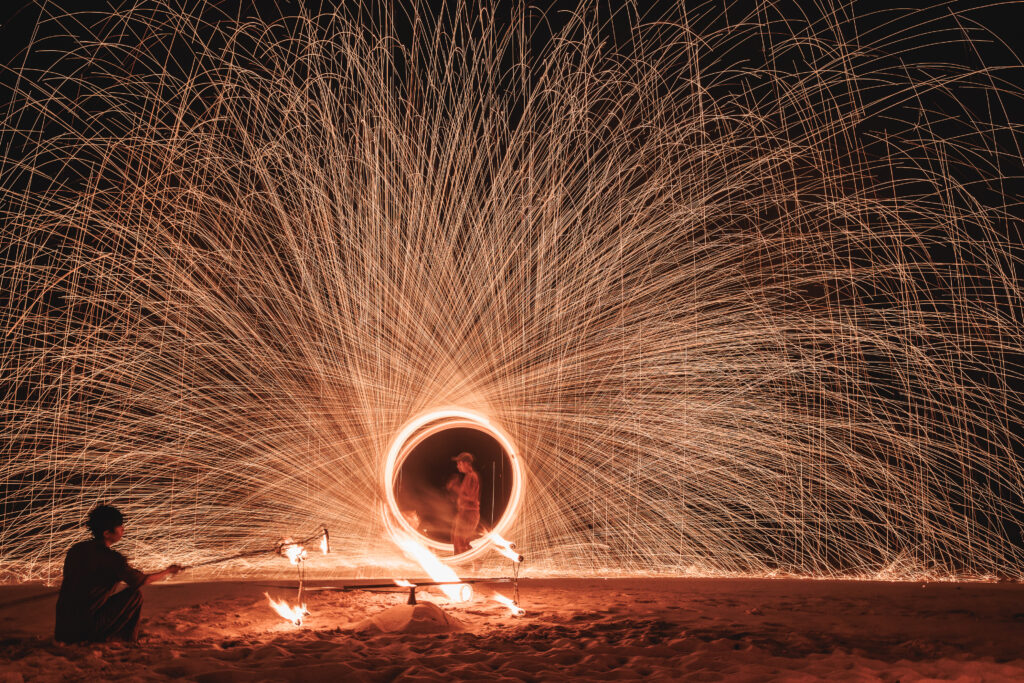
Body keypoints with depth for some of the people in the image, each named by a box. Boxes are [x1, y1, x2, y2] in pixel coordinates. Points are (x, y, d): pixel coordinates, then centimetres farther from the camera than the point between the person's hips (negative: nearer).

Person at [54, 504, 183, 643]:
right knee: (135, 596, 3)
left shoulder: (76, 549, 6)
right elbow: (141, 581, -1)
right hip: (85, 628, -8)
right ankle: (128, 642, 10)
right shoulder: (112, 559, -14)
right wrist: (168, 571, 16)